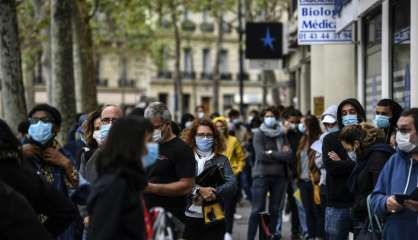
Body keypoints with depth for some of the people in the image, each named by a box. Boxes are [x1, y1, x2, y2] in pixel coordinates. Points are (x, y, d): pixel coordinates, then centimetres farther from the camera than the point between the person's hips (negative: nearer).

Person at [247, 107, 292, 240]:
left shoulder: (282, 135, 9)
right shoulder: (259, 134, 0)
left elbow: (289, 155, -1)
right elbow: (261, 155, -13)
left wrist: (271, 153, -10)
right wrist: (280, 155, -10)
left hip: (279, 176, 4)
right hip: (262, 175, -4)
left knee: (275, 210, 9)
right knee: (257, 210, -5)